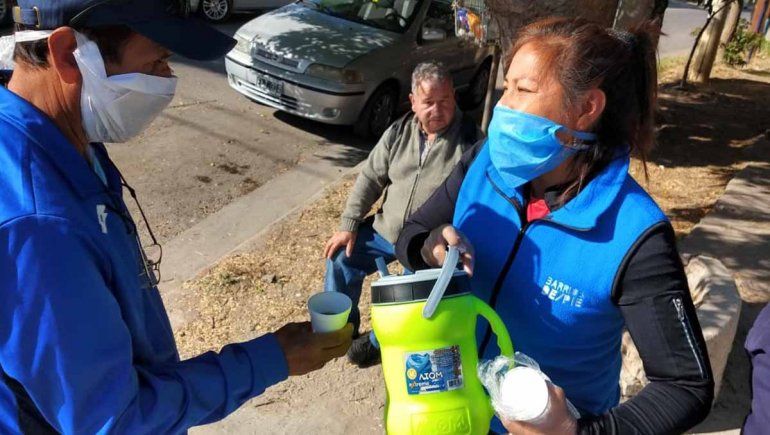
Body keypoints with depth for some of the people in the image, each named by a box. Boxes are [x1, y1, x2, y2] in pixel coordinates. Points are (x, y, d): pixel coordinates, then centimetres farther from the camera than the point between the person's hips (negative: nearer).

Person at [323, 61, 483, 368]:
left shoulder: (471, 141, -13)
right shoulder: (399, 131, 1)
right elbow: (370, 178, 5)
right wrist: (348, 226, -1)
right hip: (385, 229, 5)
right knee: (340, 259, 0)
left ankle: (377, 343, 13)